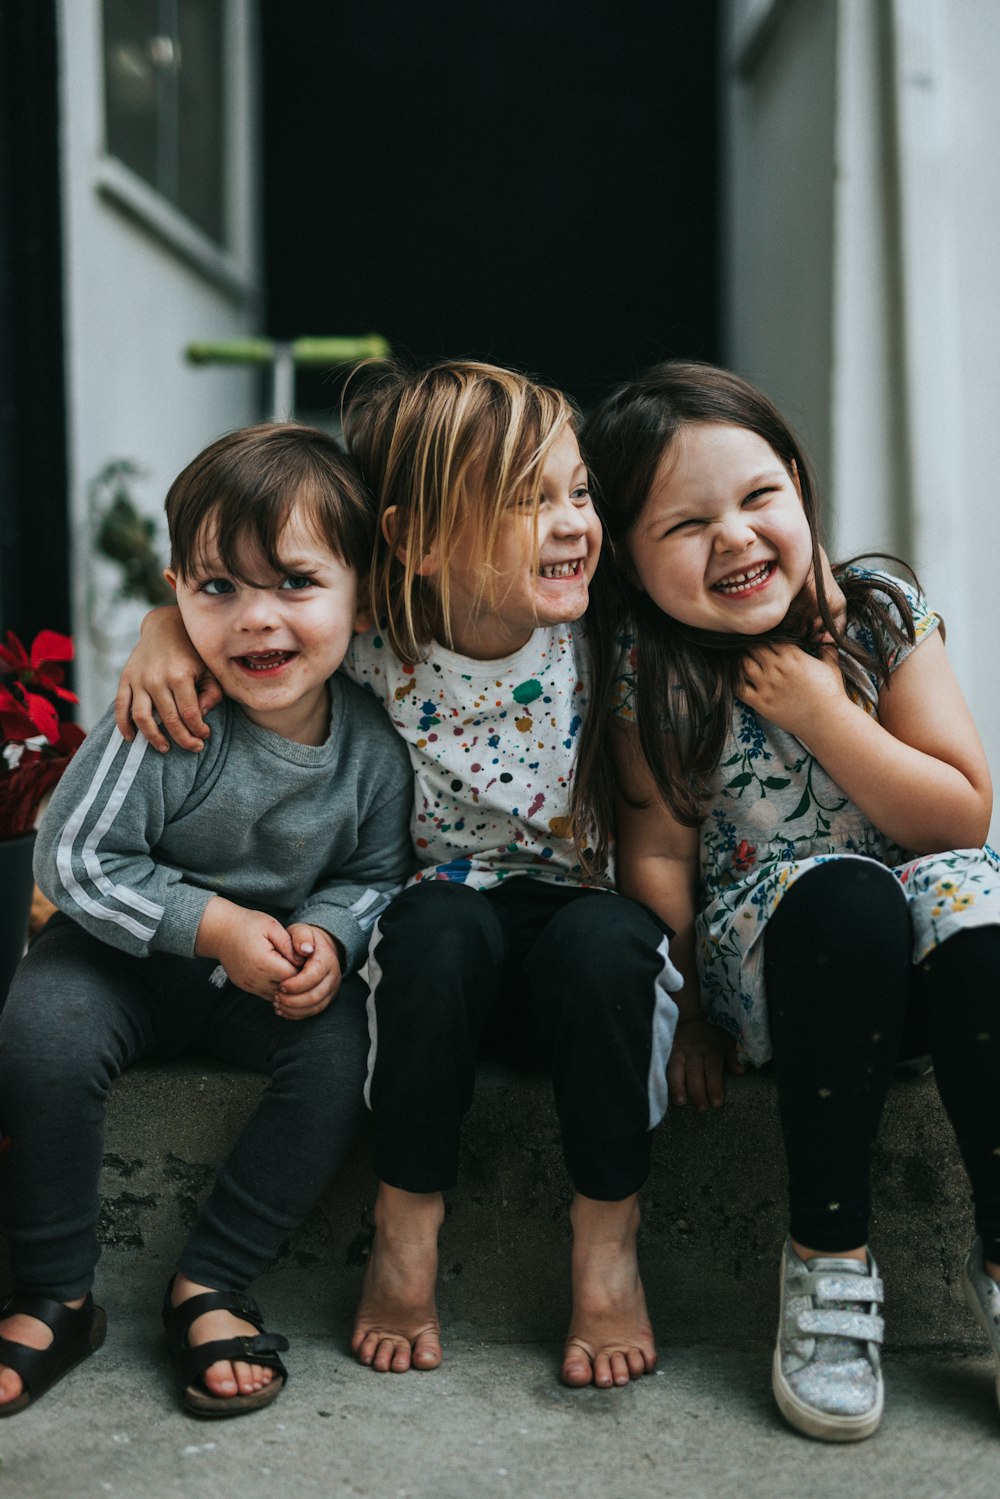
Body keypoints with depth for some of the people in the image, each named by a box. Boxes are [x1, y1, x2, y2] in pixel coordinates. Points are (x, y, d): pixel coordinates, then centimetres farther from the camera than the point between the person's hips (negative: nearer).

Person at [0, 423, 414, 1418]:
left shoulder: (374, 740, -13)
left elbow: (376, 874, 1)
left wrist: (327, 939, -21)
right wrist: (215, 926, -26)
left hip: (279, 974, 3)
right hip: (129, 952, -2)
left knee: (351, 1047, -23)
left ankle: (209, 1285, -8)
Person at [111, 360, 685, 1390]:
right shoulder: (372, 647, -13)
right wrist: (169, 624, -15)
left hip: (588, 927, 0)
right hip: (444, 946, 0)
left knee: (606, 941, -34)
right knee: (437, 921, -34)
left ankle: (607, 1246, -14)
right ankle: (405, 1230, -14)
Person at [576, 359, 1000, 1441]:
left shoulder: (883, 617, -2)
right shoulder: (644, 663, -5)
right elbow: (659, 852, -3)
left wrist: (822, 713, -14)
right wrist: (687, 1009, -6)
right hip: (762, 940, -1)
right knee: (842, 894, -36)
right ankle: (827, 1258, -20)